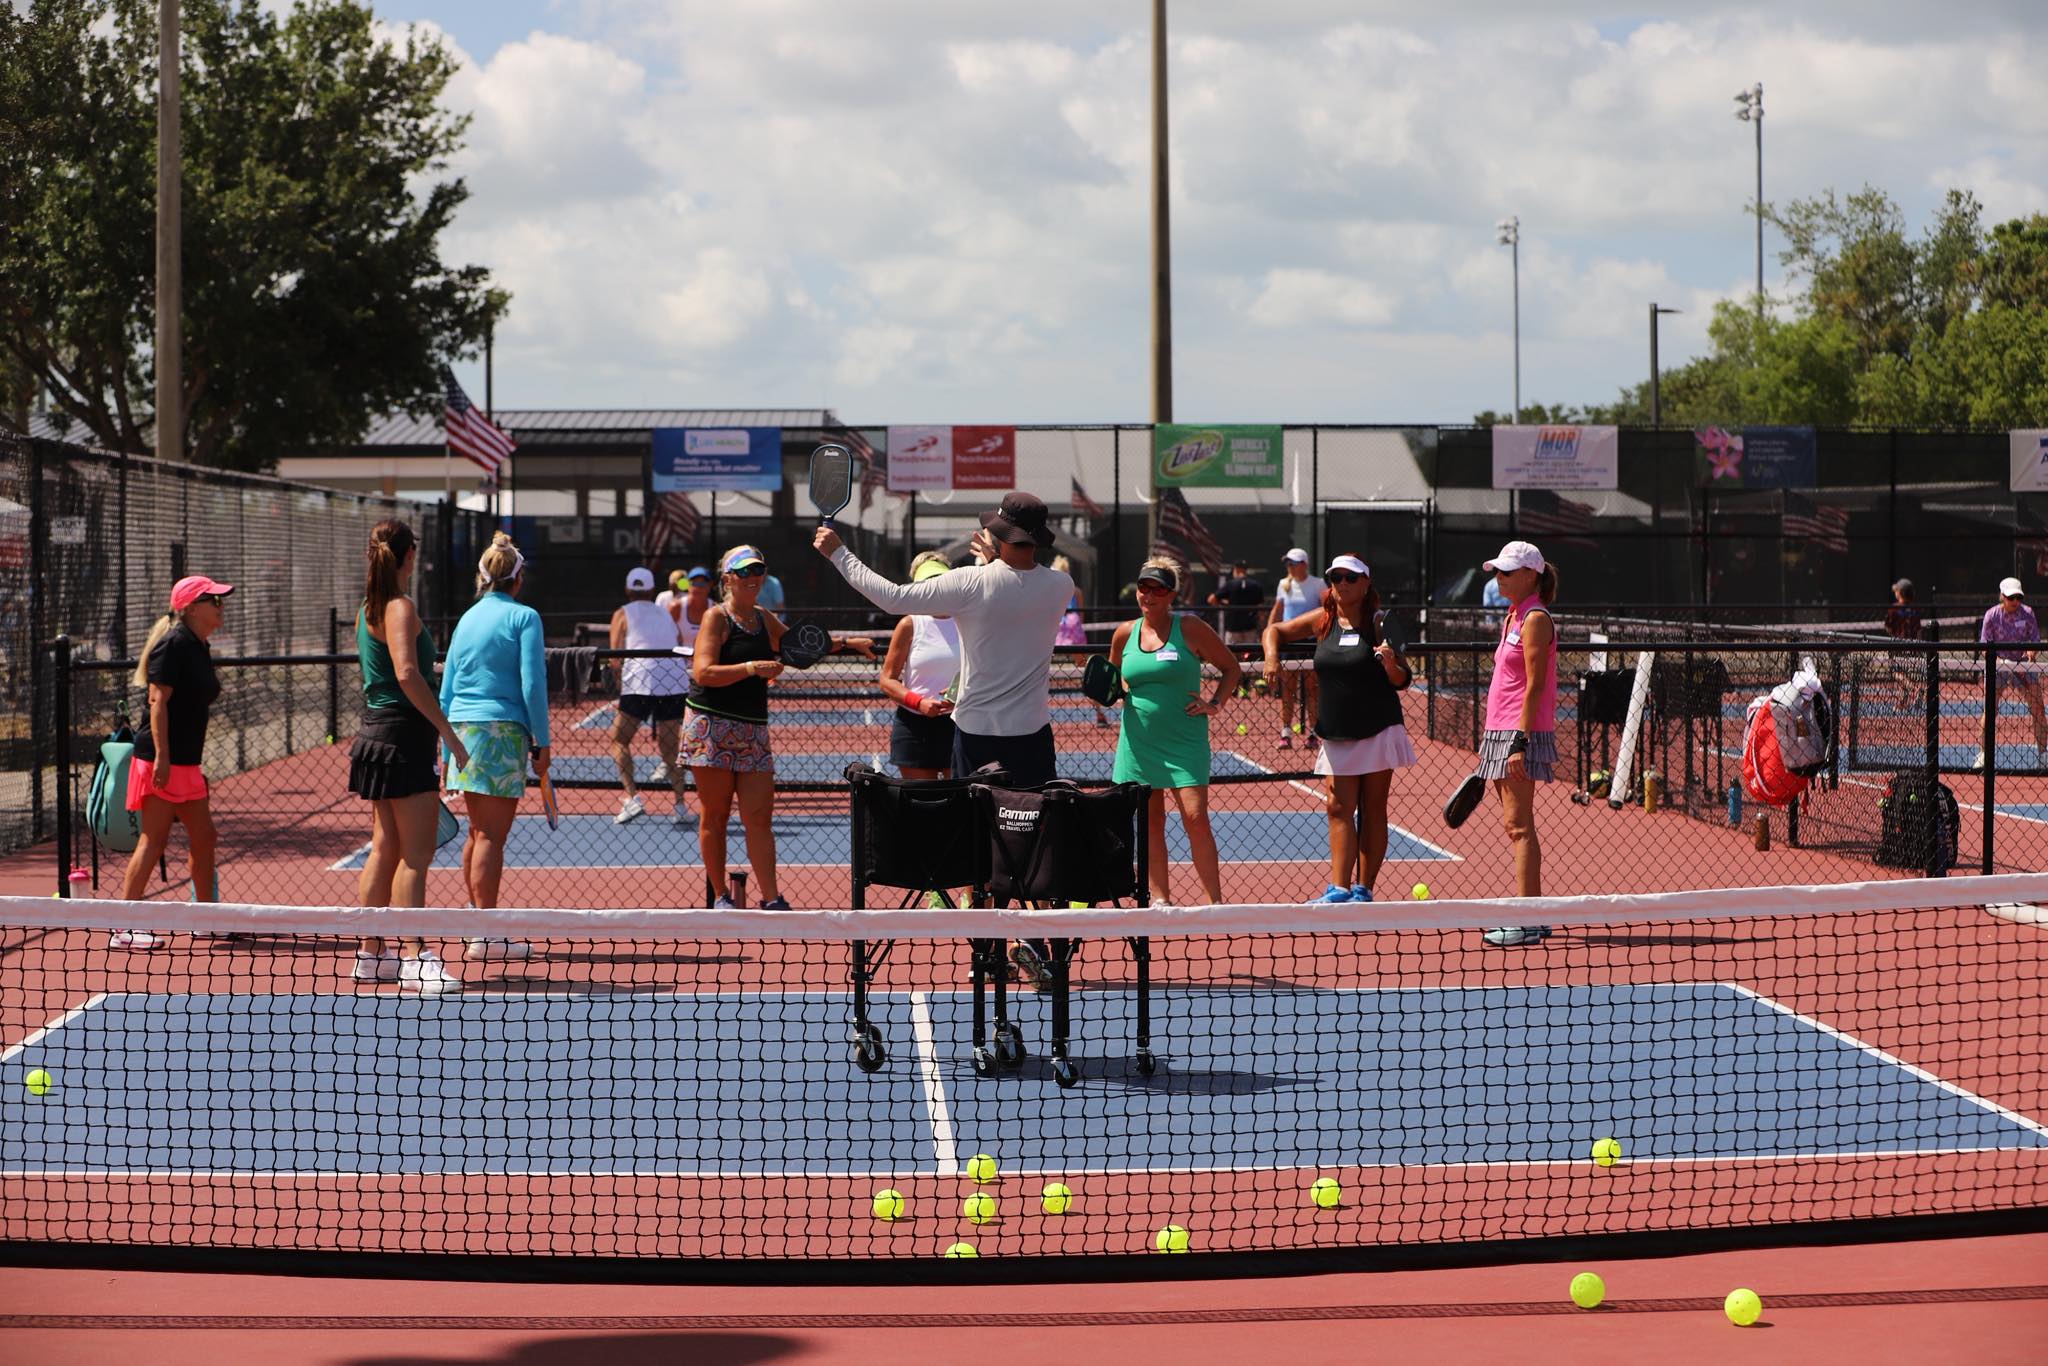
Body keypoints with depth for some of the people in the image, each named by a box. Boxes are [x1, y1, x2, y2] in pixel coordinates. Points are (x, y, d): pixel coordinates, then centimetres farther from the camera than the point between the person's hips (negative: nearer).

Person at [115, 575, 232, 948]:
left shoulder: (199, 649, 16)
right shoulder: (174, 644, -13)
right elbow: (158, 700, -18)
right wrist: (162, 757, -23)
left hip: (187, 763, 10)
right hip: (162, 761, -10)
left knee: (204, 838, 12)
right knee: (154, 840, -9)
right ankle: (124, 928, -7)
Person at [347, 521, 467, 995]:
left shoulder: (369, 609, 14)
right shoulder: (400, 608, -14)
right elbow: (408, 675, -26)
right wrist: (449, 734, -24)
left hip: (378, 731, 10)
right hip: (404, 735, -10)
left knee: (386, 849, 14)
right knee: (416, 854, -9)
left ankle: (371, 953, 18)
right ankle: (414, 959, -11)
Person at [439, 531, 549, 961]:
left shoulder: (468, 618, 14)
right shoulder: (524, 617, -4)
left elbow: (447, 689, 14)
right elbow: (532, 684, -11)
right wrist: (542, 741, -6)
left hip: (463, 730, 7)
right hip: (503, 729, -7)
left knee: (478, 833, 15)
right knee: (492, 834, -7)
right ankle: (484, 936, -9)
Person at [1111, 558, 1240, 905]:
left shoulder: (1189, 628, -4)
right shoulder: (1125, 634, 6)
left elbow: (1232, 668, 4)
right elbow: (1114, 676, 25)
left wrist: (1214, 703, -7)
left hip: (1184, 740, -4)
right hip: (1138, 740, 4)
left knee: (1195, 818, -10)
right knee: (1149, 821, 5)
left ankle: (1215, 901, -4)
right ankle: (1160, 899, 13)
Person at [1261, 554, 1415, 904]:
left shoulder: (1378, 623, -4)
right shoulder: (1323, 620, 5)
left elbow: (1402, 680, -2)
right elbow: (1275, 630, 18)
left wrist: (1390, 663, -23)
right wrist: (1272, 658, 0)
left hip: (1378, 732, -4)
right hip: (1339, 737, 4)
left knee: (1372, 811, 1)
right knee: (1339, 809, 0)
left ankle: (1364, 889, 5)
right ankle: (1340, 889, 1)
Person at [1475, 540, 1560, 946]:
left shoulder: (1535, 619, -11)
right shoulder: (1514, 617, 17)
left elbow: (1535, 686, -17)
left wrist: (1520, 741, -21)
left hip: (1520, 733, -10)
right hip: (1501, 731, 10)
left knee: (1518, 825, -10)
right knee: (1516, 826, 11)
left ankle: (1527, 923, -10)